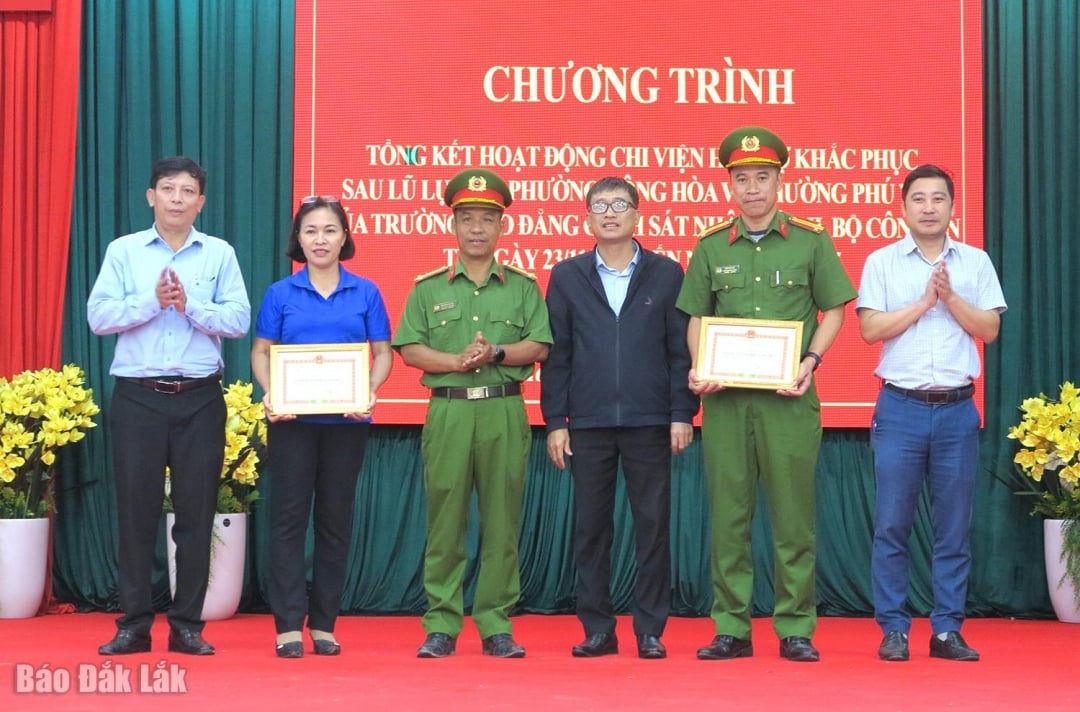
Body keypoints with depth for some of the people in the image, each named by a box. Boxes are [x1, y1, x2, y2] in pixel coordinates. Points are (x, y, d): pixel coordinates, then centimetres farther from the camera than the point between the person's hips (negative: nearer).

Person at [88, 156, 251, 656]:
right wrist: (153, 300, -15)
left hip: (200, 399, 1)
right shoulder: (123, 251, 5)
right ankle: (133, 625, 10)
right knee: (136, 511, 2)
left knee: (196, 513, 3)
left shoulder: (220, 254, 6)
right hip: (138, 397, 0)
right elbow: (98, 316, -5)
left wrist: (189, 304, -16)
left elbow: (238, 320, -4)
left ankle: (188, 625, 11)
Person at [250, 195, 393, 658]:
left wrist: (370, 390, -13)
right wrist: (269, 394, -12)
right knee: (289, 517, -2)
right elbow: (261, 352, 6)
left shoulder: (365, 293, 6)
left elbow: (383, 353, 6)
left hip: (346, 421, 1)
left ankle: (324, 624, 14)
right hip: (292, 420, -1)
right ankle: (288, 625, 2)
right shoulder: (280, 294, 5)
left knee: (336, 520, 6)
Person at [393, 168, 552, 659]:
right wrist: (458, 361, -11)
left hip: (504, 412, 0)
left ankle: (496, 625, 7)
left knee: (502, 522, 0)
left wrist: (496, 353, -14)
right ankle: (441, 626, 4)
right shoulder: (429, 288, 12)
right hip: (448, 411, 0)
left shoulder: (522, 287, 12)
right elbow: (410, 350, 3)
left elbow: (539, 347, 2)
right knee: (445, 521, -1)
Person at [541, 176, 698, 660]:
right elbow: (556, 353, 6)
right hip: (588, 422, 1)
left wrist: (682, 413, -4)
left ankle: (650, 631, 9)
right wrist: (554, 421, 1)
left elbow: (681, 349, 3)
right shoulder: (566, 277, 8)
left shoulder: (666, 274, 5)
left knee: (653, 527, 1)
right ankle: (597, 630, 13)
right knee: (590, 528, 5)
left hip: (649, 421, -1)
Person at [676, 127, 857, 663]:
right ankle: (731, 628, 10)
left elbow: (834, 311, 8)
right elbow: (697, 318, 13)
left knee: (793, 513, 0)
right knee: (728, 513, 3)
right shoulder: (710, 248, 10)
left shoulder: (810, 242, 5)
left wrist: (810, 362, -7)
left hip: (789, 398, -2)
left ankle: (795, 629, 7)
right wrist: (698, 369, -4)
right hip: (725, 397, 2)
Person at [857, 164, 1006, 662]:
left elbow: (989, 329, 2)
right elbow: (870, 329, -5)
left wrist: (950, 296, -9)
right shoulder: (881, 262, 4)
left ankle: (947, 630, 11)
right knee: (891, 526, -1)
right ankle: (893, 630, 6)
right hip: (901, 407, -1)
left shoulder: (975, 262, 9)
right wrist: (924, 301, -9)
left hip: (957, 410, 2)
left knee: (954, 528, 4)